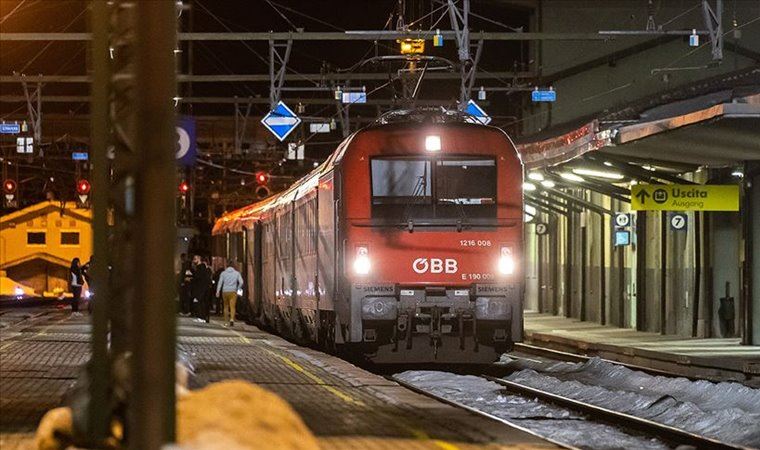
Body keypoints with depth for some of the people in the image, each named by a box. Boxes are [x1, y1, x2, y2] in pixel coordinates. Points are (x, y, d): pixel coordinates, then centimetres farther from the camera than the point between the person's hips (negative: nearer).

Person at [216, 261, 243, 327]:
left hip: (225, 292, 1)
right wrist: (238, 289, 10)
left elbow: (220, 282, -4)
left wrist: (218, 291, -8)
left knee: (226, 306, 16)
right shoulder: (237, 273, 4)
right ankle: (232, 319, -29)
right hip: (233, 292, -1)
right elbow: (241, 282, -4)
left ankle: (226, 321, 20)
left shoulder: (223, 273, 5)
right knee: (232, 306, -8)